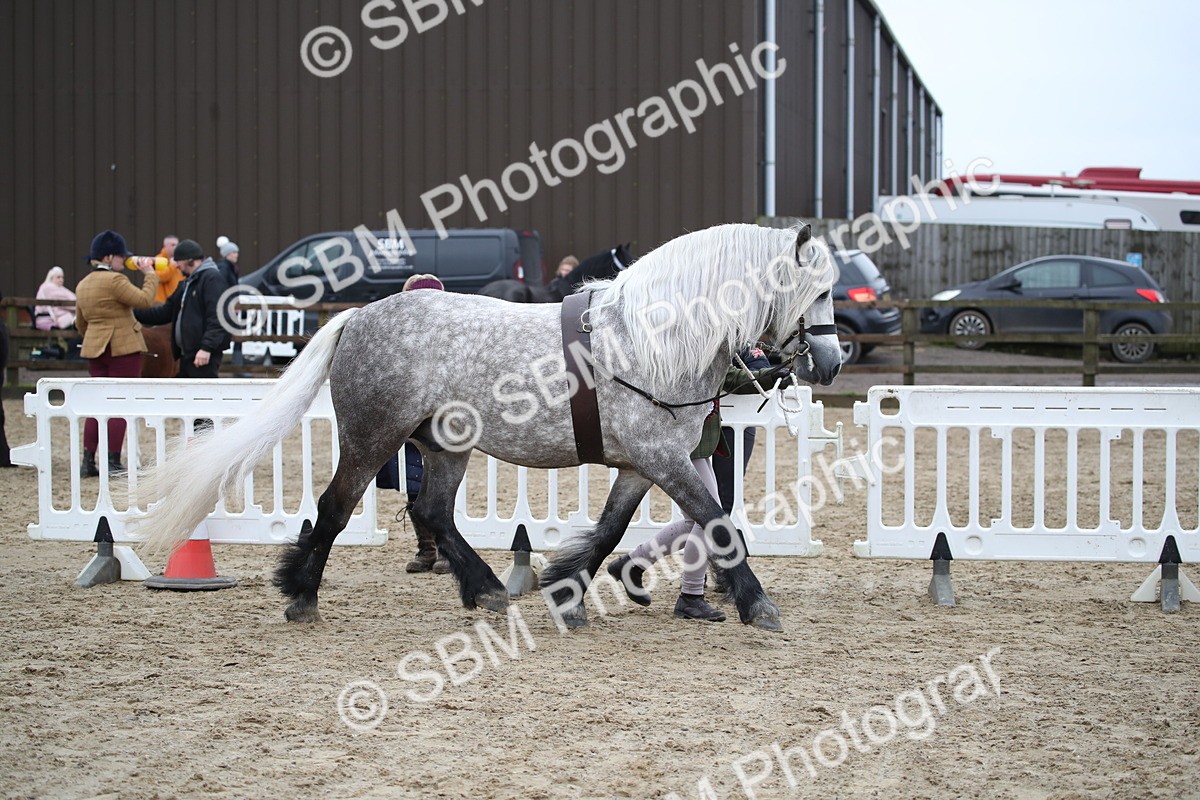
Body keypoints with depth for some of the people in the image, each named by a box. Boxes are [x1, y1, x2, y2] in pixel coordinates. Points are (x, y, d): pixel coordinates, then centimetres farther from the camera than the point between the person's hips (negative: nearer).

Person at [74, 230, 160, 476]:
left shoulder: (82, 285, 14)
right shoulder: (114, 280, -14)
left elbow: (80, 323, 22)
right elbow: (144, 300, -18)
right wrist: (149, 274, -5)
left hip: (94, 348, 8)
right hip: (122, 348, -8)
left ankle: (88, 462, 9)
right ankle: (113, 463, -3)